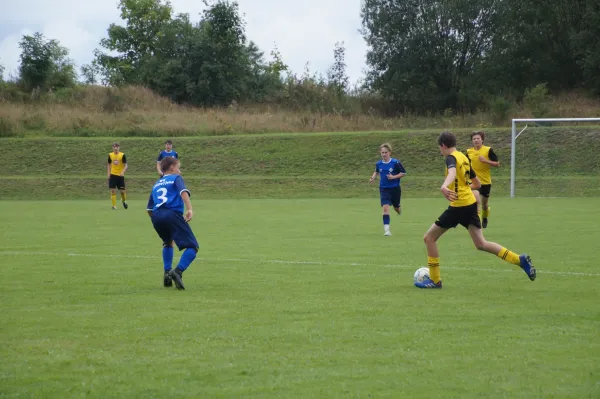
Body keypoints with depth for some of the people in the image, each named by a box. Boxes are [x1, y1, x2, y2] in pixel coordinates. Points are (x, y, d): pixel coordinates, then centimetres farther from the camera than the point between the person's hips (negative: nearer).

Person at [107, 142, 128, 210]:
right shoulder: (110, 155, 4)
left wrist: (123, 172, -22)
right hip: (113, 175, 2)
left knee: (122, 190, 1)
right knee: (113, 190, -5)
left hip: (120, 175, -2)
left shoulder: (122, 155, -5)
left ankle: (124, 201, 31)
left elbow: (125, 165, -5)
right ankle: (114, 205, 2)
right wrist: (108, 173, 4)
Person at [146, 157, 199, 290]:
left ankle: (167, 273, 20)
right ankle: (178, 271, -27)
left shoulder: (157, 184, 31)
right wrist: (189, 209, -17)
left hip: (156, 216, 6)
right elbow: (183, 192, -6)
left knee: (168, 243, 33)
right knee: (192, 246, -5)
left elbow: (149, 208, 27)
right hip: (172, 214, -6)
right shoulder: (176, 178, 16)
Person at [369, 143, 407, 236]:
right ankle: (386, 229, -18)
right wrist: (373, 177, 1)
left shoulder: (395, 163, -14)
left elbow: (403, 173, -7)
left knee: (396, 208, 18)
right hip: (384, 189, 1)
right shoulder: (379, 164, -2)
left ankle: (399, 211, 59)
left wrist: (393, 177, -20)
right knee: (385, 208, -17)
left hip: (395, 189, -1)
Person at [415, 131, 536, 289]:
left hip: (458, 206, -8)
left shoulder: (451, 158, -10)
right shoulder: (464, 158, 15)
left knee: (429, 238, 3)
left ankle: (434, 280, 6)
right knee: (481, 244, 9)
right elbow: (477, 183, 23)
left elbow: (452, 172, -35)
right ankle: (520, 260, -2)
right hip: (471, 204, 8)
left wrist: (444, 186, -54)